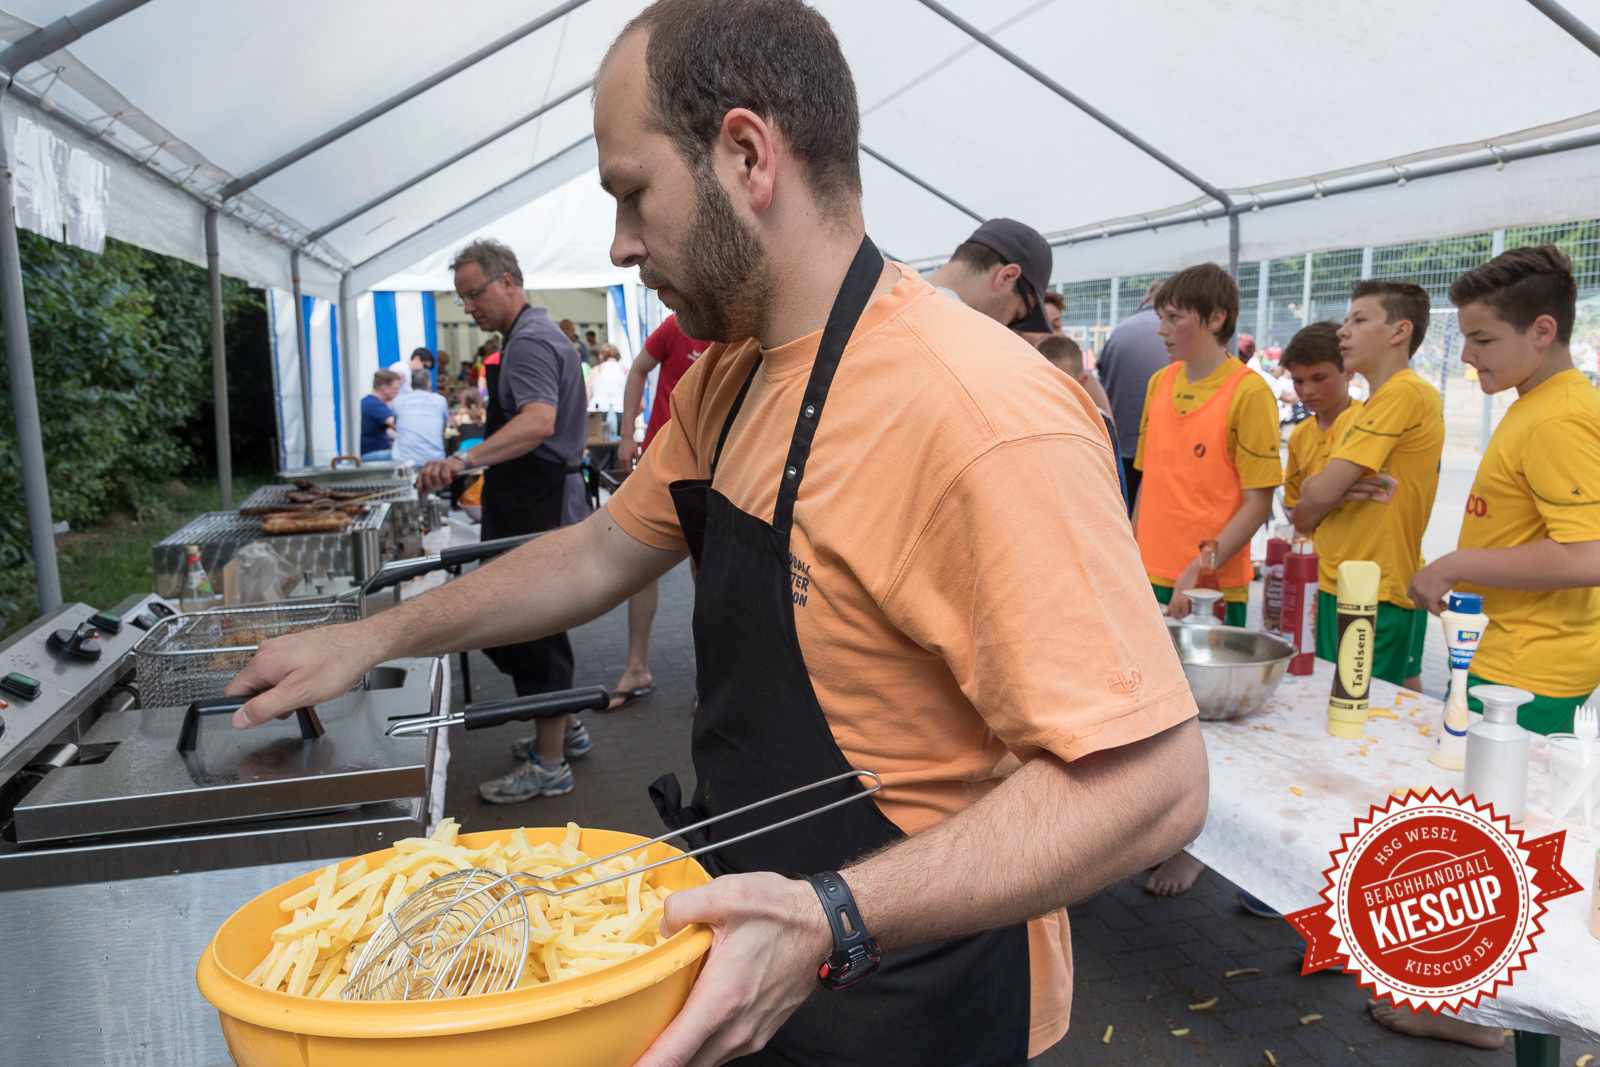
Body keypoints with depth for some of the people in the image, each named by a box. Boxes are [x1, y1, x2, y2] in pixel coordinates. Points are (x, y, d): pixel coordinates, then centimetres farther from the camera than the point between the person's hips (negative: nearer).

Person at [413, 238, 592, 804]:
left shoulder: (529, 342, -17)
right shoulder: (538, 333, 18)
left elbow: (539, 422, -35)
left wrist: (467, 458, -45)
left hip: (539, 512, -11)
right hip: (542, 507, 11)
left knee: (532, 631, -5)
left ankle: (549, 764, 4)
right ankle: (566, 730, 31)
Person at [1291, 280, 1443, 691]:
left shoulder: (1406, 393, -16)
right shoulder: (1375, 404, 16)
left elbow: (1318, 496, -20)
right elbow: (1310, 488, 10)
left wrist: (1305, 514, 2)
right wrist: (1338, 492, -13)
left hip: (1373, 599, -10)